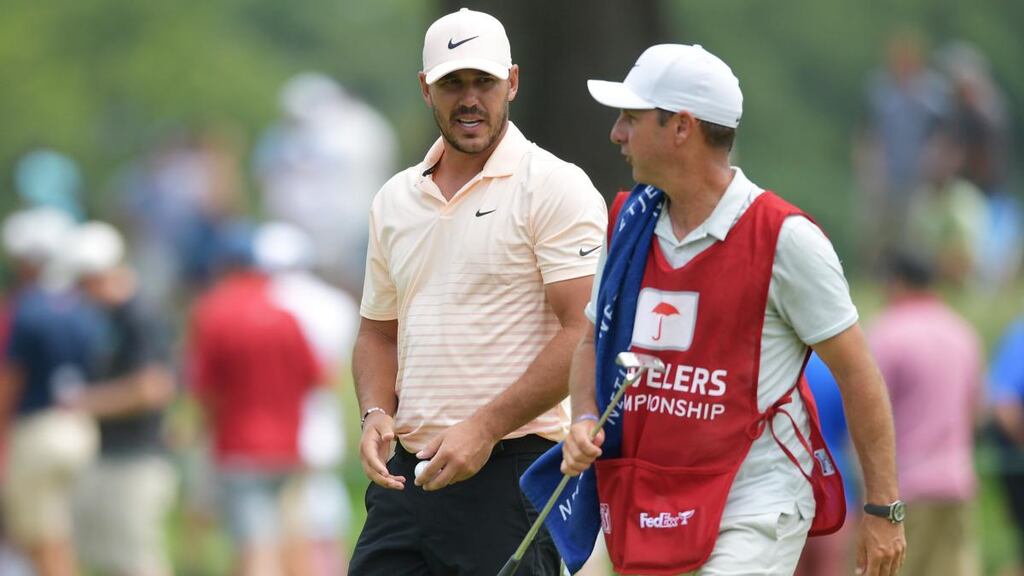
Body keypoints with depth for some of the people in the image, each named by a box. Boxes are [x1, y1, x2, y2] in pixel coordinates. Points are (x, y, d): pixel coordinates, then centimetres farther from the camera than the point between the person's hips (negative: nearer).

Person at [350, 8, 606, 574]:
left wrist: (485, 428, -17)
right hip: (409, 472, 6)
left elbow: (584, 334, -13)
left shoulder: (555, 188, -5)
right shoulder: (395, 199, 16)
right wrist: (375, 415, 3)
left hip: (512, 475, -6)